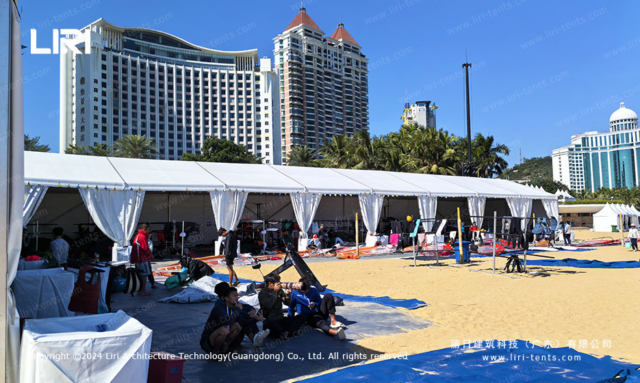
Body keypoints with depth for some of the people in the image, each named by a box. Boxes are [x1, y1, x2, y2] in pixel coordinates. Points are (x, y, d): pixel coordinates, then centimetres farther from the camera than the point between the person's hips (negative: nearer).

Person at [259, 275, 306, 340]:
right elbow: (268, 305, -24)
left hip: (280, 319, 6)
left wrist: (288, 294, -12)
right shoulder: (262, 293, -6)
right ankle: (291, 331, -30)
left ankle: (286, 332, -30)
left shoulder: (279, 291, 8)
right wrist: (275, 292, -20)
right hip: (270, 320, -6)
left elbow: (288, 303, 6)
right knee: (269, 323, -42)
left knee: (301, 317, -10)